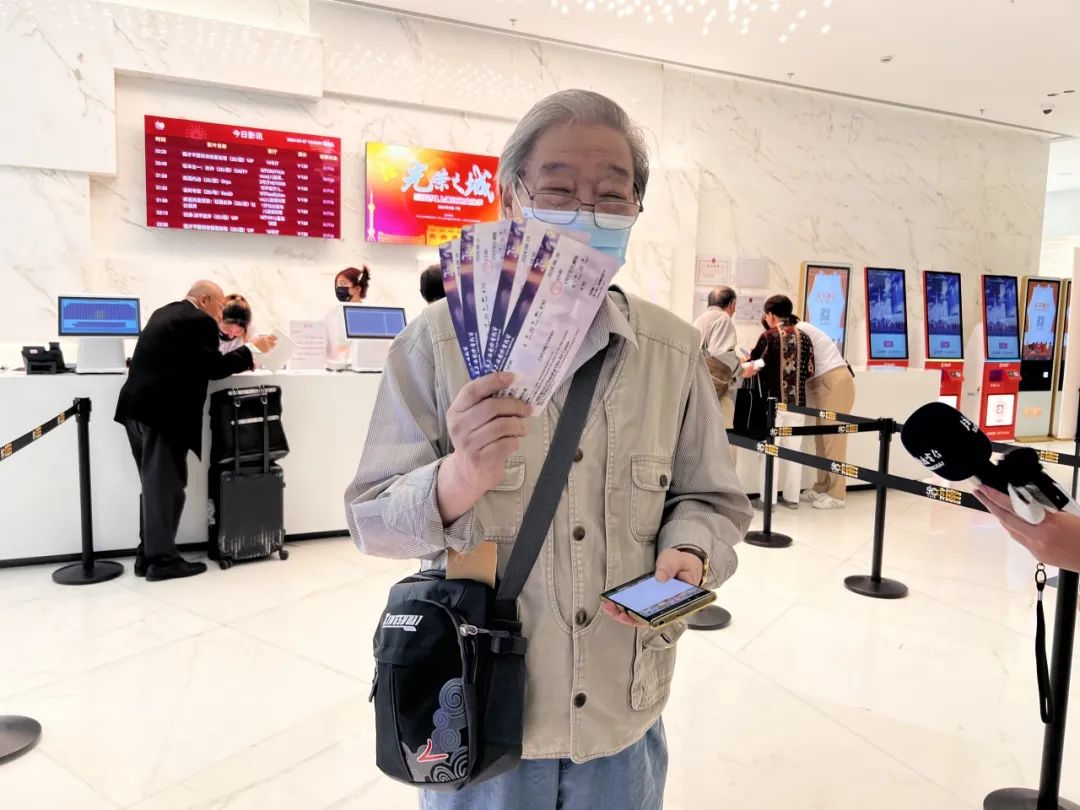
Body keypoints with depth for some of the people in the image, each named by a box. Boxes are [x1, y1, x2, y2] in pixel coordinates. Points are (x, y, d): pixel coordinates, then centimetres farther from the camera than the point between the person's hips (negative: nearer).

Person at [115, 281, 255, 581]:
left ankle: (147, 555, 20)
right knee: (166, 486, -3)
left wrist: (238, 357, 21)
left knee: (154, 485, 15)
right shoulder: (200, 321, -9)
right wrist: (247, 353, 5)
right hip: (161, 411, -10)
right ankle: (162, 560, 3)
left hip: (139, 407, 10)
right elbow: (213, 368, -9)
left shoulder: (166, 312, 20)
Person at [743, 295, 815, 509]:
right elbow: (810, 372, 5)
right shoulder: (804, 337, 3)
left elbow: (752, 366, 0)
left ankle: (768, 498, 4)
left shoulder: (768, 337, -7)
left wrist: (752, 365, 22)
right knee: (793, 448, 11)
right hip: (797, 401, 4)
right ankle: (791, 497, 17)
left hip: (774, 400, -4)